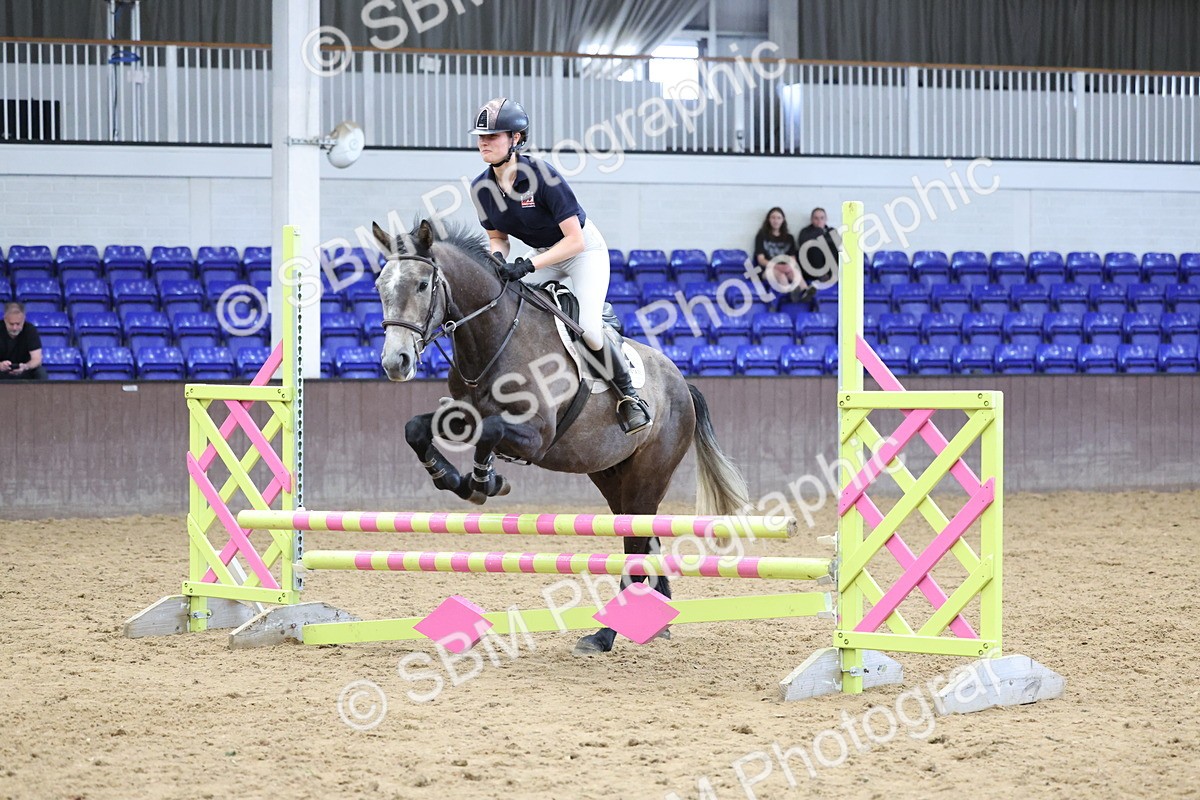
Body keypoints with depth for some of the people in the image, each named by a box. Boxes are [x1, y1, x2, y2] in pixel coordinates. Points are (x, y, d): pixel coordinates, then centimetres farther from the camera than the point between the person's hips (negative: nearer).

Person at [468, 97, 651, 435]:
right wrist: (498, 259, -19)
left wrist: (528, 266, -36)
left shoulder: (542, 175, -30)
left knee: (587, 328, -25)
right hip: (543, 257, 7)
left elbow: (574, 239, -29)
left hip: (584, 250, -7)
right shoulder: (482, 189, -11)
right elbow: (497, 237, 5)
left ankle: (628, 394, -3)